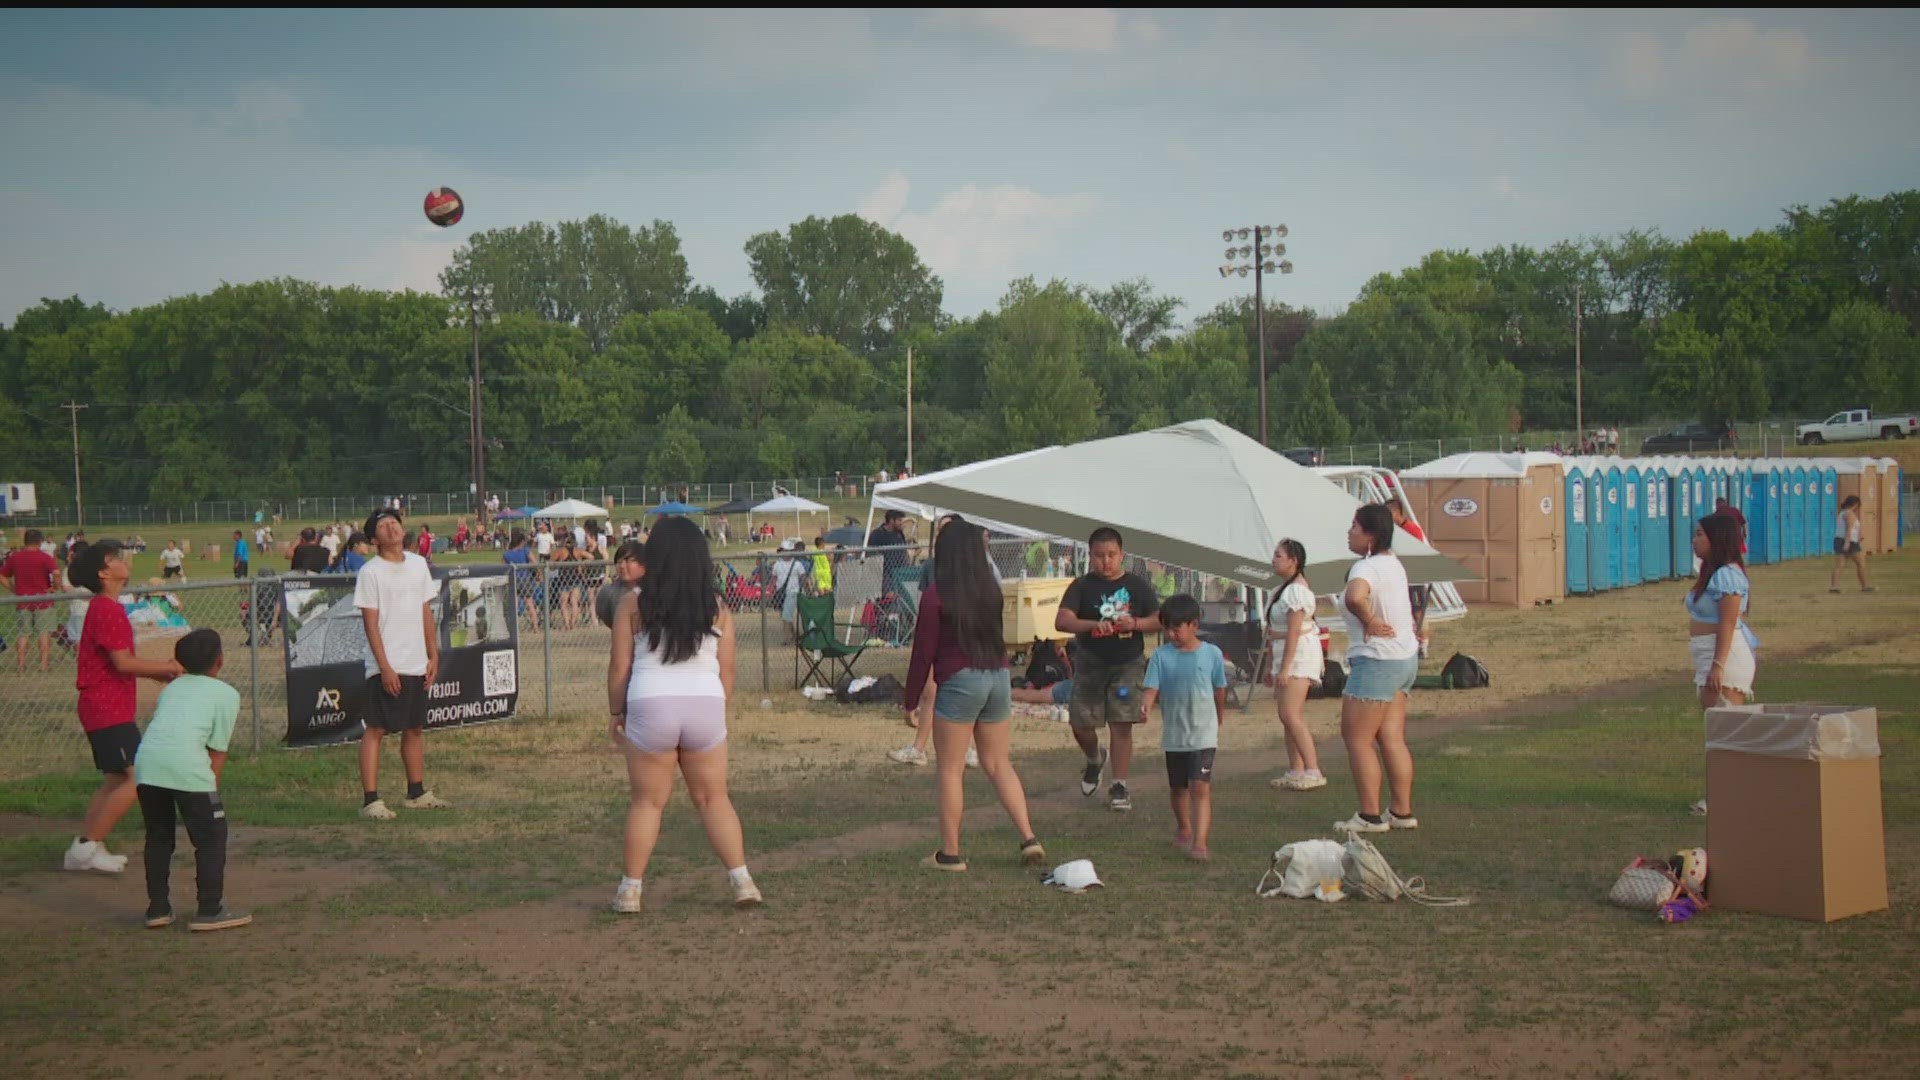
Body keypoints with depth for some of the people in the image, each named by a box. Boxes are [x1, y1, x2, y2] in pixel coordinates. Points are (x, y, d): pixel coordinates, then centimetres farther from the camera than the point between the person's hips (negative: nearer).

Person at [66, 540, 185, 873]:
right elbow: (123, 662, -20)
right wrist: (169, 667, -10)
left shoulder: (103, 607, 16)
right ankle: (87, 846, -7)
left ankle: (84, 849, 17)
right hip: (109, 710, -11)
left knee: (115, 781, 15)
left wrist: (161, 673, 10)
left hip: (106, 708, 11)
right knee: (137, 779, -12)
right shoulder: (108, 609, -16)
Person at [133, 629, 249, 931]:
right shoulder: (226, 694, 14)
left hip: (146, 761, 5)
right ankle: (210, 910, 8)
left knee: (158, 836, 21)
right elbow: (217, 752, 9)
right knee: (211, 837, 7)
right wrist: (211, 794, 12)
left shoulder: (171, 687, 29)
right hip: (186, 766, -5)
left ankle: (158, 907, 25)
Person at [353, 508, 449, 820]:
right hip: (385, 667, -6)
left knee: (415, 728, 14)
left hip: (418, 665, 6)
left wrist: (433, 656, 10)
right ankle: (370, 800, -6)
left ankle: (417, 793, 24)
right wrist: (385, 667, -17)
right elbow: (371, 623, -12)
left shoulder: (419, 564, 10)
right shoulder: (370, 572, -8)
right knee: (376, 729, -6)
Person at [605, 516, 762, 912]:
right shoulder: (717, 607, 4)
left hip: (651, 707, -1)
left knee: (647, 801, 10)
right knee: (714, 798, 13)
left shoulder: (633, 603, -1)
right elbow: (727, 670, 7)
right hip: (706, 706, 2)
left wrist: (615, 711, 13)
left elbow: (619, 666, 0)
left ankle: (630, 890, 13)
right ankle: (741, 880, 8)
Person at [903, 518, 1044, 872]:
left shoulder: (935, 595, -9)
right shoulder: (990, 589, 6)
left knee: (951, 769, 4)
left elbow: (923, 651, -7)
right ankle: (1029, 839, 6)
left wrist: (911, 700, 2)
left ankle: (949, 853, 7)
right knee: (998, 764, 15)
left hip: (959, 682, -6)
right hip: (998, 677, 6)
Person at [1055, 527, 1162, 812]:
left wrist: (1135, 623, -19)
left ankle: (1119, 786, 3)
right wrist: (1093, 625, -32)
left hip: (1128, 664, 0)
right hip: (1090, 664, 1)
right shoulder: (1082, 586, -2)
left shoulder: (1137, 585, 2)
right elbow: (1061, 621, -14)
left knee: (1121, 725, -5)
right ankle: (1094, 759, 36)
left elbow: (1159, 619, 2)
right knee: (1081, 724, 3)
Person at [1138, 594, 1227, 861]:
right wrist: (1145, 706, -31)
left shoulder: (1212, 653, -5)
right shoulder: (1161, 656, -4)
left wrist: (1218, 723, 17)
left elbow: (1219, 691, 7)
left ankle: (1200, 842, -19)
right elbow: (1151, 688, -10)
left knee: (1201, 787, -14)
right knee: (1178, 787, 18)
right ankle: (1184, 829, 41)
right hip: (1173, 735, 3)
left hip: (1204, 734, -3)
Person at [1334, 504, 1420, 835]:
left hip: (1376, 661, -10)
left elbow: (1354, 597, -41)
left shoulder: (1366, 568, -19)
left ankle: (1370, 816, -2)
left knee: (1357, 737, -3)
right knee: (1392, 739, 11)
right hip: (1404, 658, 10)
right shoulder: (1393, 564, 12)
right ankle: (1402, 812, 13)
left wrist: (1369, 622, -24)